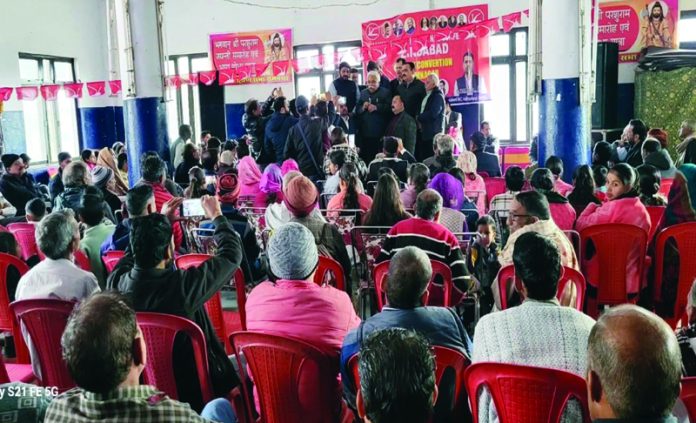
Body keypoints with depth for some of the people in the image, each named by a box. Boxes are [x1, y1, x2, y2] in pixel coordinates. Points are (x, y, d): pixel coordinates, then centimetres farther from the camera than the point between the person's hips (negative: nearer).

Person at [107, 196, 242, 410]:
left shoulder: (116, 281, -16)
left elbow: (136, 250, 9)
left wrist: (161, 222, 14)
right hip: (192, 390, -6)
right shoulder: (183, 285, -31)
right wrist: (217, 216, 0)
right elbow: (232, 254, -15)